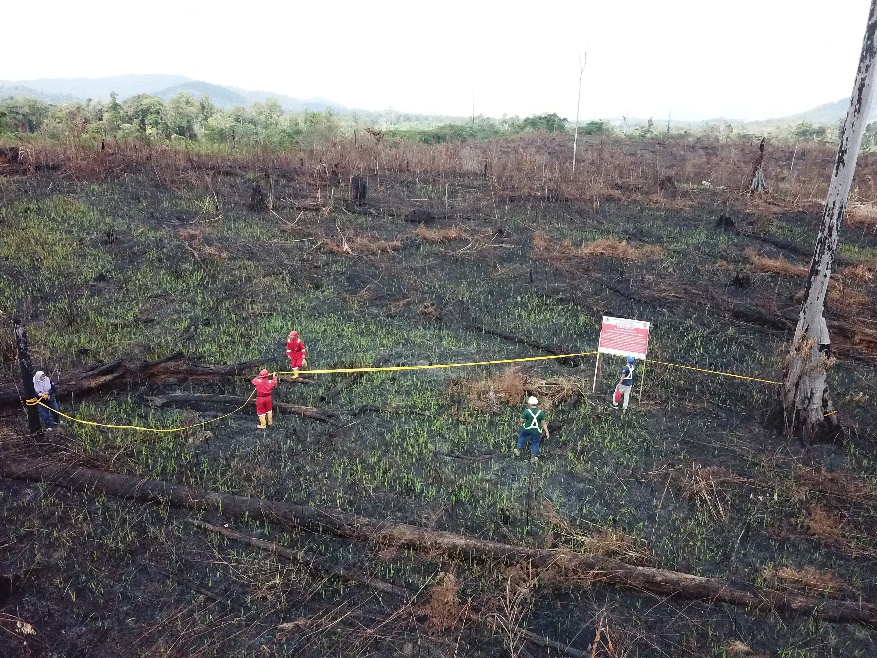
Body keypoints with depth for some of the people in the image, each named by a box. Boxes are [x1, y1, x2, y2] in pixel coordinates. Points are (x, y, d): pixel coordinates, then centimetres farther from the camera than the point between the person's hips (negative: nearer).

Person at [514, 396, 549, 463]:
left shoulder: (527, 411, -21)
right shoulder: (541, 412, -15)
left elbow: (521, 420, -12)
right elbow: (543, 423, -10)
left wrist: (521, 424, 10)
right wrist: (547, 432, -1)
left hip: (527, 429, -1)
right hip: (536, 431, 1)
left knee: (521, 438, 27)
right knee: (535, 443, 21)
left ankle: (518, 451, 42)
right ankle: (533, 458, 32)